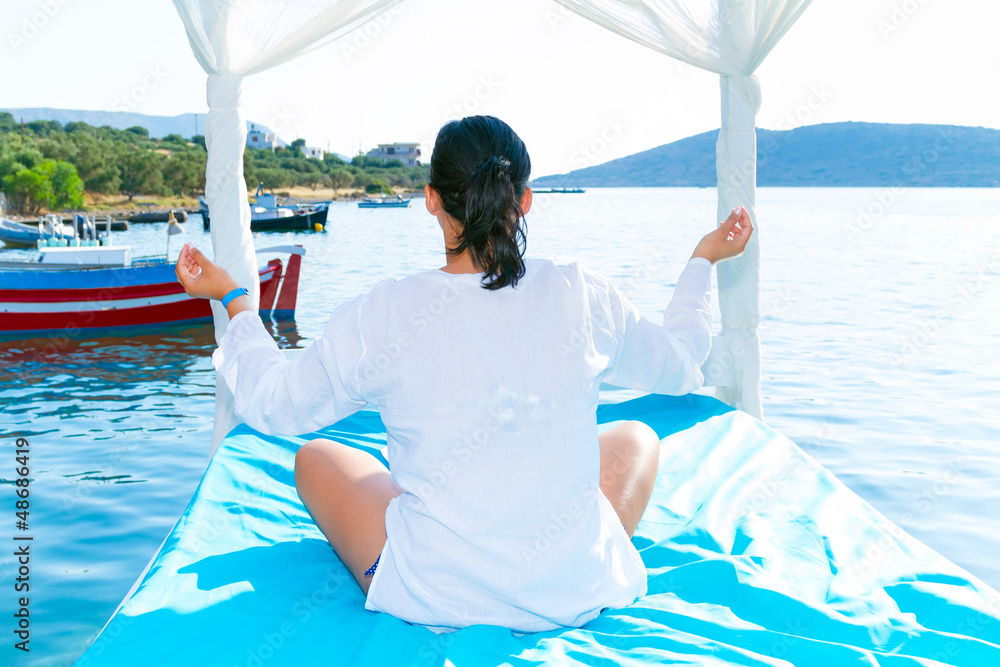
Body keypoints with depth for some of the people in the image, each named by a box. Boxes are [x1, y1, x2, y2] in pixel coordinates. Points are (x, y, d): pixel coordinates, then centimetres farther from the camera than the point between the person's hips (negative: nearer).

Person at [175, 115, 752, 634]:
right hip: (578, 594, 2)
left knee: (316, 458, 23)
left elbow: (273, 405, 2)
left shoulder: (377, 319, -16)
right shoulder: (585, 298, -12)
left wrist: (233, 300, 16)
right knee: (636, 437, 29)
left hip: (434, 599, -1)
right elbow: (680, 366, 9)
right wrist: (703, 261, 25)